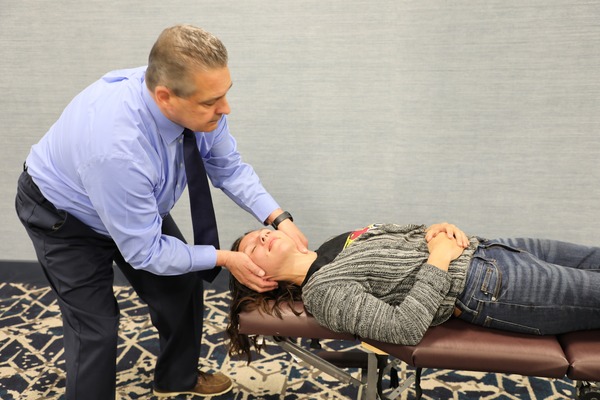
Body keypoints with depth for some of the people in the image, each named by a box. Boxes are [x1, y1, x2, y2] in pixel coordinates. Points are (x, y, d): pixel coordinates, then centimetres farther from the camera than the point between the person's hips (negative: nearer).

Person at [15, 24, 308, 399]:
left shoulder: (198, 104, -28)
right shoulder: (117, 148, -44)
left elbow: (228, 167, -11)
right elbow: (144, 251, -31)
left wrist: (280, 218, -22)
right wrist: (224, 258, -27)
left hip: (141, 203, 6)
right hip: (66, 215, -6)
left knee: (182, 288, 9)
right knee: (96, 327, -9)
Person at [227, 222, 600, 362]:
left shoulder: (332, 246, 9)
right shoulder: (323, 291, -16)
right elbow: (404, 328, -23)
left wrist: (436, 228, -5)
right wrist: (439, 260, -20)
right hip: (484, 288, -8)